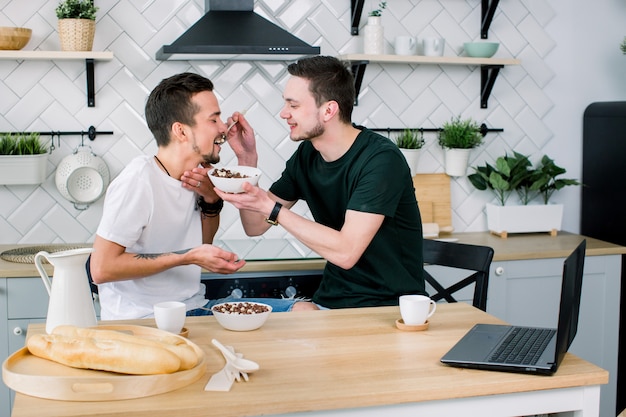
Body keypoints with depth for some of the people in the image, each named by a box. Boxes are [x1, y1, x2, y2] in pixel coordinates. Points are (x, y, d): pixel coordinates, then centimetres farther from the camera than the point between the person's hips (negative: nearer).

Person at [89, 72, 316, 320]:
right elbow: (101, 268, -22)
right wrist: (188, 257, -21)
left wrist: (211, 200, 0)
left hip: (193, 306, 8)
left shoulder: (193, 175, 5)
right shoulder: (139, 178, -19)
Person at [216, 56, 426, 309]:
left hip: (389, 305, -6)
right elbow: (254, 227, 8)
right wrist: (247, 156, -4)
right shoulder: (307, 154, 4)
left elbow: (346, 252, -26)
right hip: (331, 301, 6)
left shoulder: (381, 159, -18)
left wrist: (271, 208, -25)